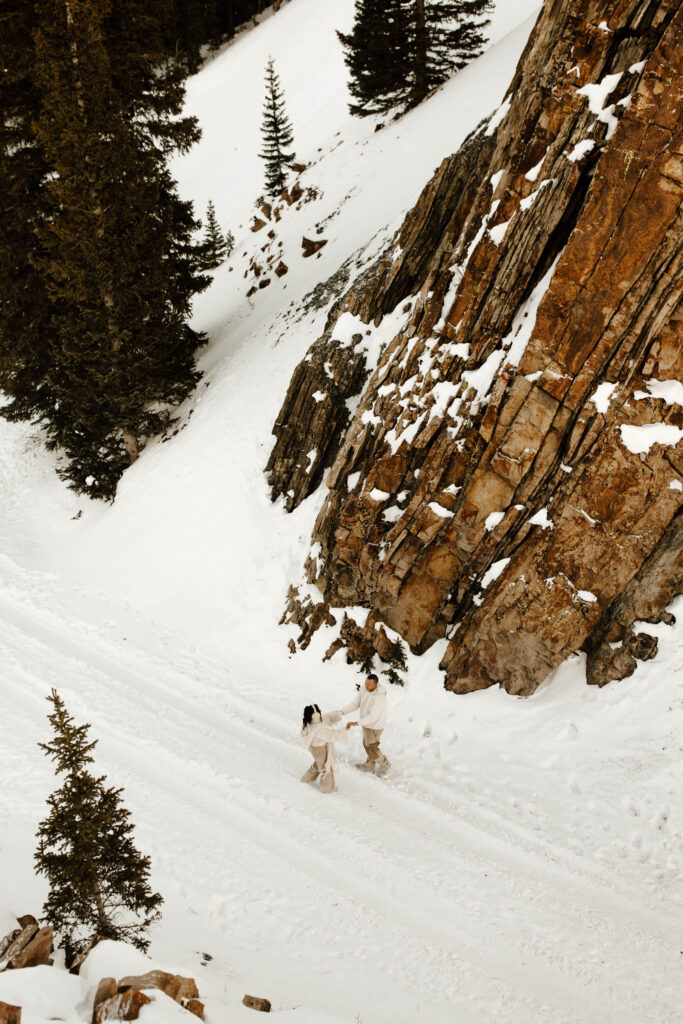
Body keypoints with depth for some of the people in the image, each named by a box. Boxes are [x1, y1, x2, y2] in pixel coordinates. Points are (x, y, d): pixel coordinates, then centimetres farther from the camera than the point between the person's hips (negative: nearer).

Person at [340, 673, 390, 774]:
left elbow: (373, 717, -39)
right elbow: (355, 704, -7)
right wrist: (342, 712, -21)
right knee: (367, 744, 26)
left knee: (371, 749, 11)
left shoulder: (380, 698, -37)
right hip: (367, 723, 8)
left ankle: (384, 763, 38)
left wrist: (356, 723, -47)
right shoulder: (363, 690, -13)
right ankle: (369, 766, 49)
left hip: (375, 726, -8)